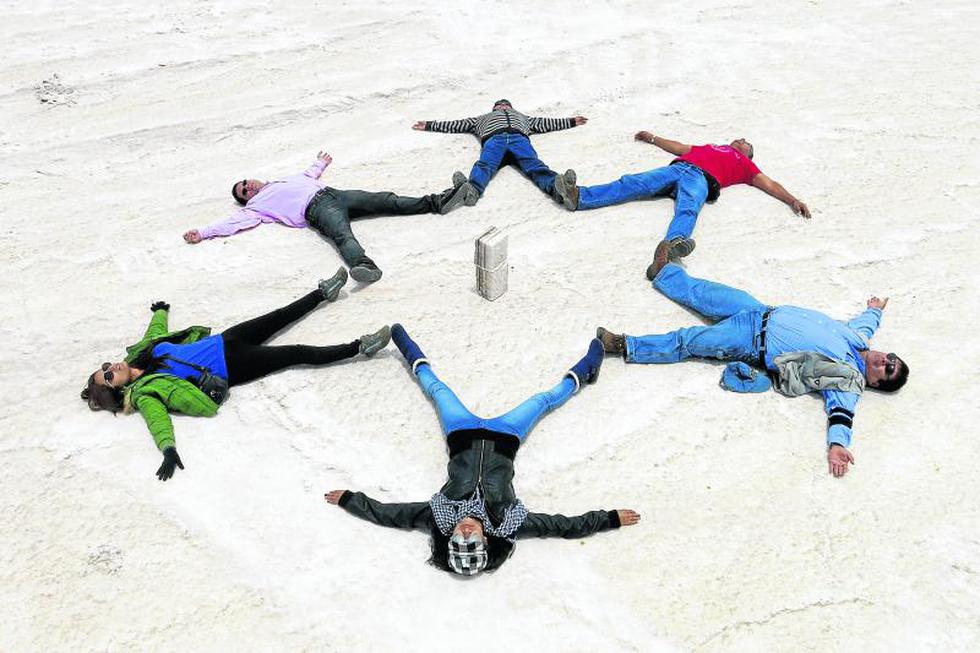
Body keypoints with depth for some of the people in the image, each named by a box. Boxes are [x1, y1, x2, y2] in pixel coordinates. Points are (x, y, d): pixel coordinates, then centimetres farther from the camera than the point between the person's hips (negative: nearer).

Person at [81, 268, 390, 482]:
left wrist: (160, 310, 41)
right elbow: (158, 422, -32)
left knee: (279, 317, 17)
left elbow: (157, 331, 23)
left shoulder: (138, 356, 3)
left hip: (222, 341, 7)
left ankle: (324, 292, 39)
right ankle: (359, 348, -3)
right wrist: (168, 450, -51)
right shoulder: (143, 394, -18)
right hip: (230, 368, -7)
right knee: (298, 354, -11)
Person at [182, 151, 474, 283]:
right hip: (316, 210, -7)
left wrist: (321, 163, 66)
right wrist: (202, 233, -4)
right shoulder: (256, 206, 16)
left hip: (334, 194, 7)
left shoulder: (286, 180, 36)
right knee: (343, 235, -40)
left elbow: (309, 174, 52)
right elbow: (233, 222, 6)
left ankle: (437, 201, -13)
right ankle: (364, 265, -69)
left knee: (387, 200, -7)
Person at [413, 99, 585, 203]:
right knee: (484, 165, -36)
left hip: (519, 138, 1)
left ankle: (557, 186, -63)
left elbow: (543, 124, 46)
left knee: (534, 165, -32)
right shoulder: (483, 118, 46)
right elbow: (456, 125, 44)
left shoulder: (522, 117, 50)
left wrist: (571, 121, 42)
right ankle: (472, 189, -67)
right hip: (494, 138, 0)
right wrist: (429, 125, 40)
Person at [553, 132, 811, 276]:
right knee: (633, 183, -19)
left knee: (687, 208, -37)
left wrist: (793, 200, 10)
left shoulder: (745, 164, 33)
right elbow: (679, 147, 51)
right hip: (677, 168, 4)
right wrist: (653, 138, 59)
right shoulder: (710, 147, 44)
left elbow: (770, 185, 25)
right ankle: (579, 197, -37)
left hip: (700, 178, -4)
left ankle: (672, 244, -69)